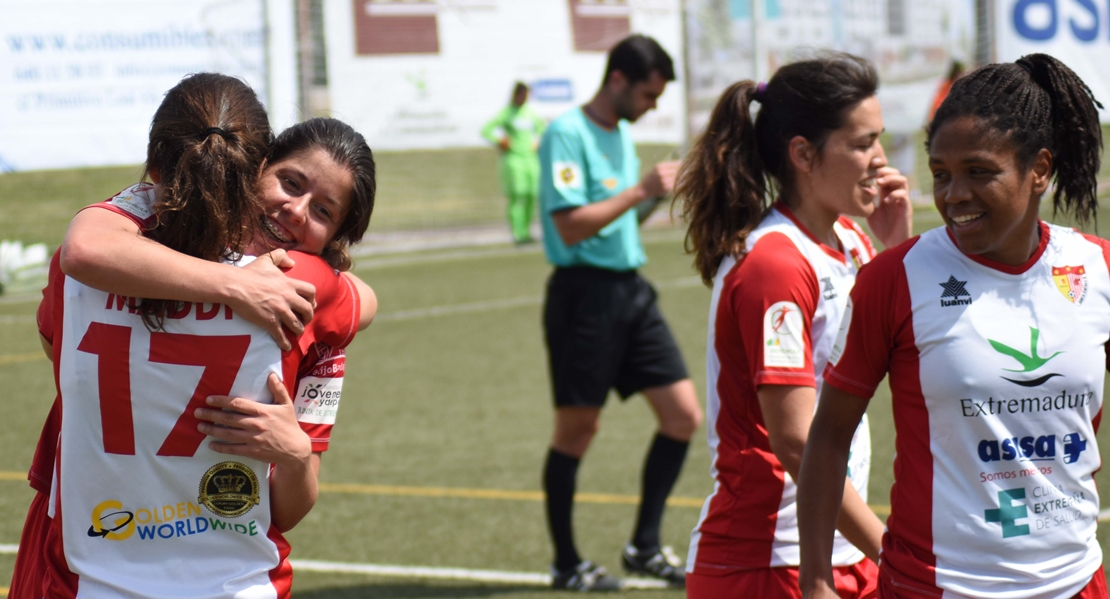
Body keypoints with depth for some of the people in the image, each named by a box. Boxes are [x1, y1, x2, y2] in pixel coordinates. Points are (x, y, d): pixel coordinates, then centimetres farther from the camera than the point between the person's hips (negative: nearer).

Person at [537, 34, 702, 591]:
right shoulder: (566, 134, -12)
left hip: (630, 289, 8)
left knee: (683, 415, 4)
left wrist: (662, 190, 9)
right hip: (585, 292, -8)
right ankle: (566, 563, 13)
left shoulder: (621, 134, 14)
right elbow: (571, 226, -20)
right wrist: (641, 189, -19)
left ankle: (644, 546, 15)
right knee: (577, 429, 1)